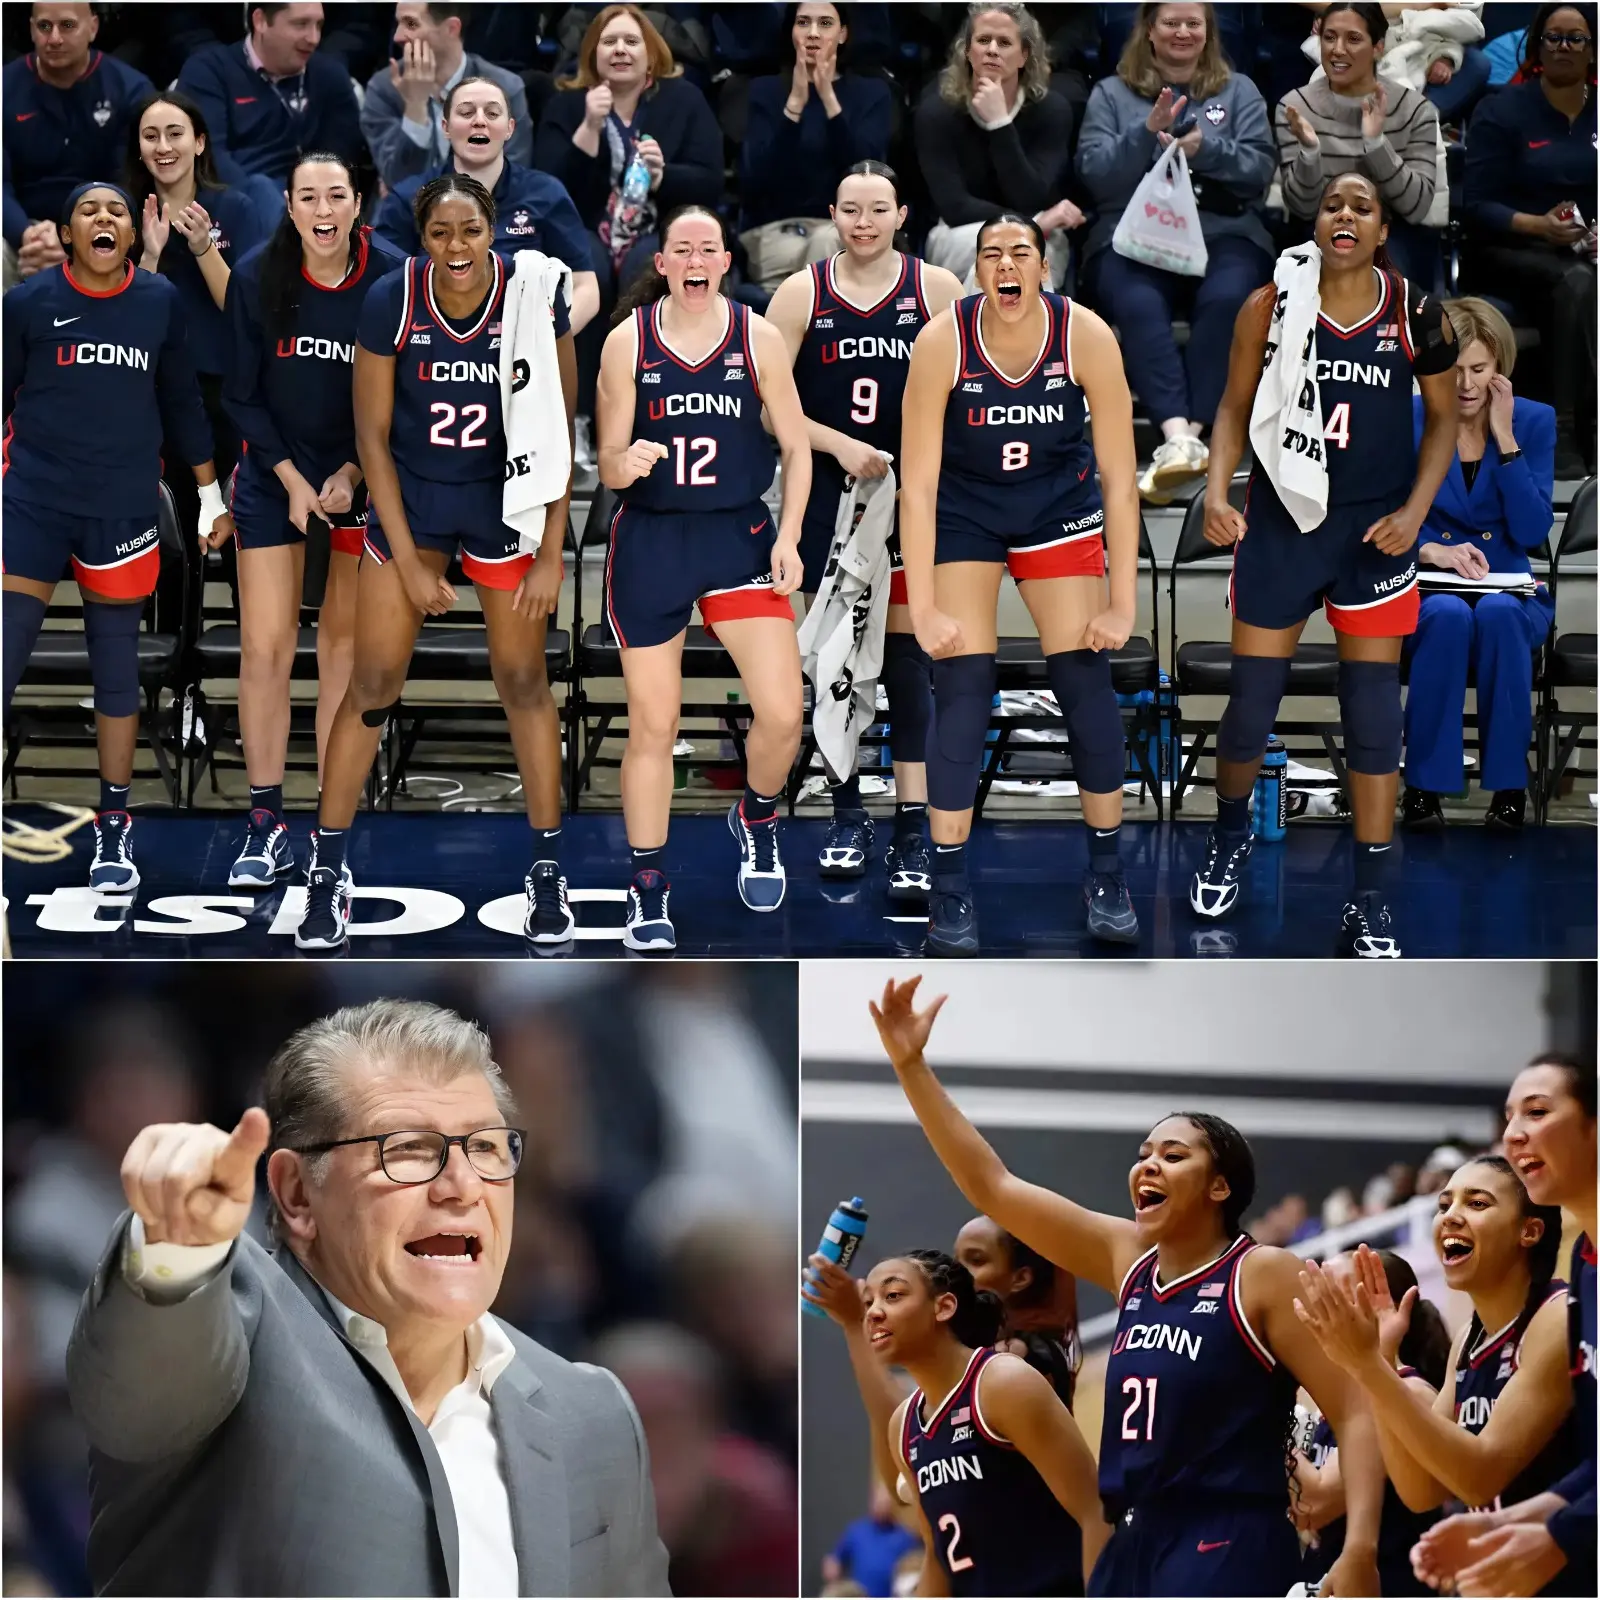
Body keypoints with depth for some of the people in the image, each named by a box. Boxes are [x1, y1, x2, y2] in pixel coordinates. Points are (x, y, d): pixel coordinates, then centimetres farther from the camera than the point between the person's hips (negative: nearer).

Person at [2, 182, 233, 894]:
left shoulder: (160, 302, 2)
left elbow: (181, 402, 12)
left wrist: (210, 495, 14)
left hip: (124, 508, 2)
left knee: (117, 669, 8)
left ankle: (114, 829, 19)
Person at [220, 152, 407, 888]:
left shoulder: (392, 278, -14)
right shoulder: (256, 278, -12)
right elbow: (242, 395, -3)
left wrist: (352, 476, -12)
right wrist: (294, 482, -8)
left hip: (362, 474, 0)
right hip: (275, 470, 0)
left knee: (345, 639, 3)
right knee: (265, 646, -5)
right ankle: (266, 823, 2)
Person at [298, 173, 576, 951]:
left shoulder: (535, 293, -18)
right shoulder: (390, 301, -19)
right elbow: (372, 434, -10)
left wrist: (552, 555, -10)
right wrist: (409, 562, -10)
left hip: (506, 494, 0)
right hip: (408, 497, 0)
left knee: (522, 680, 5)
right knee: (373, 683, 1)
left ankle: (548, 869, 18)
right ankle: (328, 872, 11)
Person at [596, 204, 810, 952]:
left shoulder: (758, 338, -3)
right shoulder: (628, 341, -5)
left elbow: (796, 447, 4)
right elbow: (607, 464, -3)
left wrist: (789, 537, -6)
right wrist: (624, 464, -27)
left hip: (740, 535, 1)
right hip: (650, 541, 0)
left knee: (782, 715, -9)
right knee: (652, 726, 4)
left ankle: (756, 820, 24)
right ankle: (648, 889, 18)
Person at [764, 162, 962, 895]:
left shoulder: (936, 289, -1)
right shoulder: (801, 293, -1)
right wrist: (837, 443, -14)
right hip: (826, 496, 1)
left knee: (906, 651, -5)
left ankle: (913, 832, -5)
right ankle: (847, 814, 23)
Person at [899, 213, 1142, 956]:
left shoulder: (1086, 336, -24)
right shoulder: (941, 341, -26)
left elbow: (1119, 477, -17)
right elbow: (917, 483, -21)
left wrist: (1122, 603, -17)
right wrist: (923, 608, -24)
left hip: (1058, 504, 1)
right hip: (962, 511, -1)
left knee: (1086, 680, -5)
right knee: (962, 687, -10)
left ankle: (1106, 873, 11)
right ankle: (949, 888, -2)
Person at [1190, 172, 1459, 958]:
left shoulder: (1417, 316, -6)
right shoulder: (1270, 307, -6)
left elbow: (1443, 419, 5)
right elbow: (1235, 406, 2)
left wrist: (1414, 510, -7)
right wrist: (1216, 492, -13)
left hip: (1373, 530, 0)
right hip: (1280, 522, 0)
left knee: (1373, 713, -1)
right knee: (1251, 702, 5)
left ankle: (1369, 901, 9)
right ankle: (1231, 831, 36)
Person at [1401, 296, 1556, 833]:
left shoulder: (1534, 421, -1)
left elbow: (1532, 532, -10)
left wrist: (1504, 438, -15)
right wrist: (1432, 550, -24)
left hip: (1508, 590, 1)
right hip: (1421, 591, -1)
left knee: (1498, 614, -37)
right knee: (1449, 616, -37)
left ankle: (1509, 784, -25)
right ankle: (1424, 784, -26)